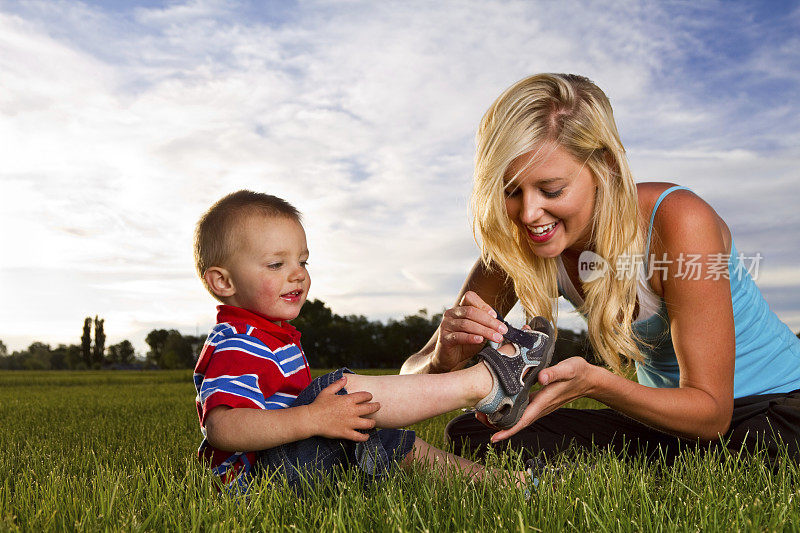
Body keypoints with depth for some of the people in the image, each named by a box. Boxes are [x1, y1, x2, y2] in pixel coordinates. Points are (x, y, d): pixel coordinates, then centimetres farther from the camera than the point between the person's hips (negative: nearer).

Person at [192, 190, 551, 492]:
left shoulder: (270, 335, 19)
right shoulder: (237, 346, -17)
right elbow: (221, 428, -33)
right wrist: (312, 418, -37)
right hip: (259, 473, -11)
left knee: (394, 443, 16)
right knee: (342, 387, -28)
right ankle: (480, 380, -23)